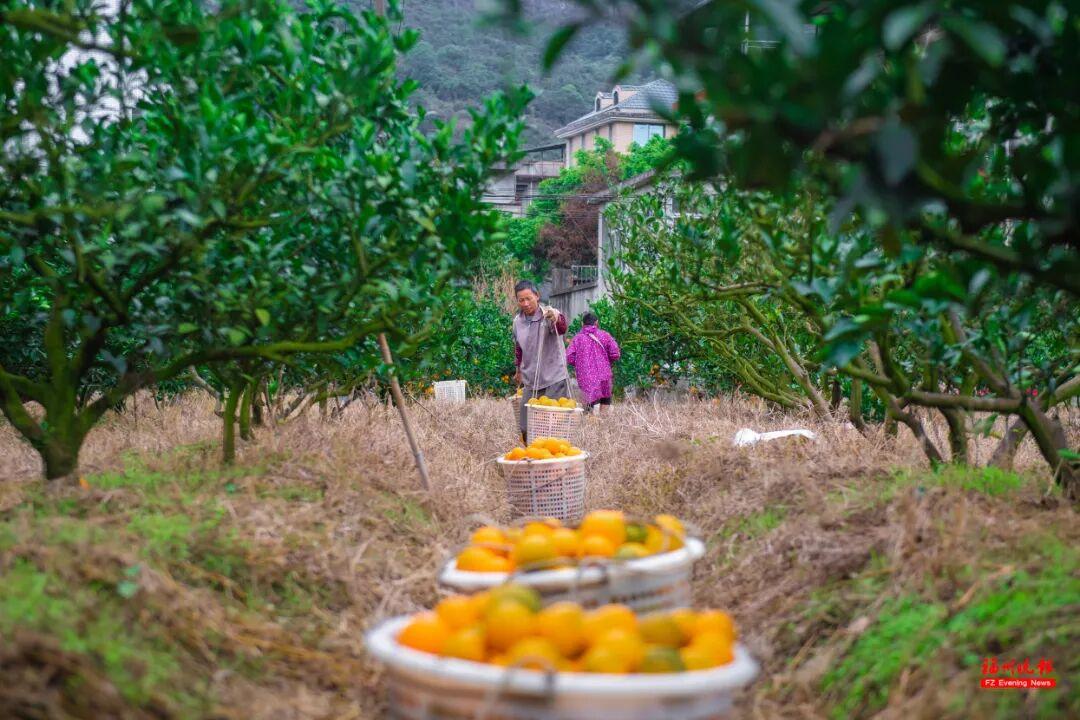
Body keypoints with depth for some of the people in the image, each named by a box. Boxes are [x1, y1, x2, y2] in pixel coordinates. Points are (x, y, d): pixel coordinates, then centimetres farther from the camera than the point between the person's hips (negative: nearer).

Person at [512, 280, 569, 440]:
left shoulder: (549, 315, -14)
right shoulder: (517, 321, 5)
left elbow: (562, 329, -37)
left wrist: (556, 319, -59)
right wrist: (519, 370, 32)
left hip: (554, 380, -5)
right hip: (530, 382, 6)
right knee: (526, 428, 7)